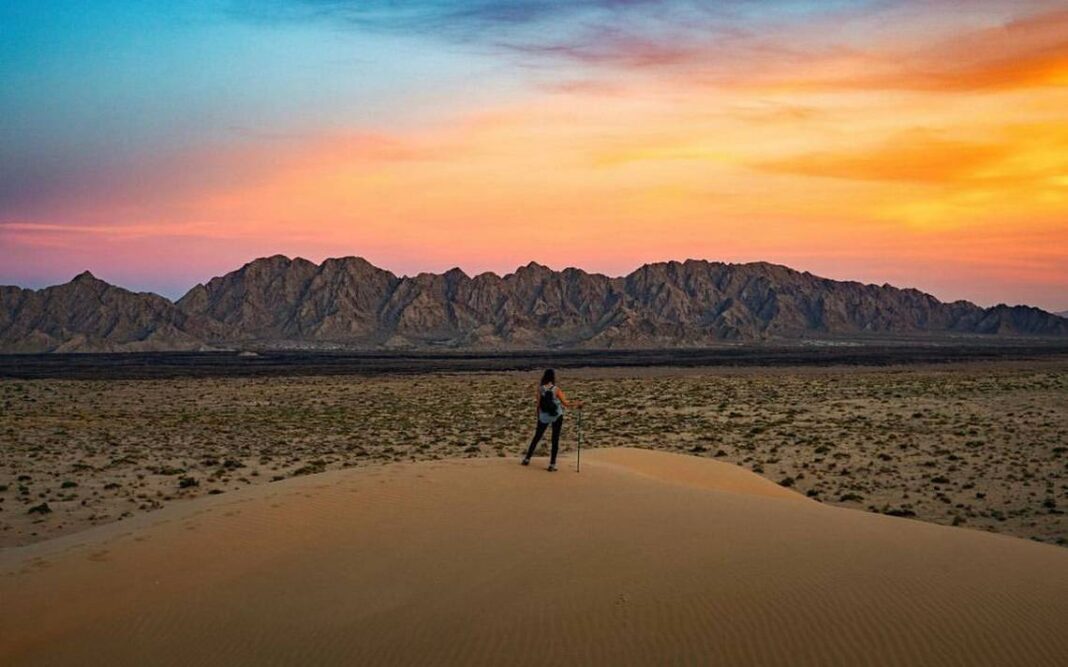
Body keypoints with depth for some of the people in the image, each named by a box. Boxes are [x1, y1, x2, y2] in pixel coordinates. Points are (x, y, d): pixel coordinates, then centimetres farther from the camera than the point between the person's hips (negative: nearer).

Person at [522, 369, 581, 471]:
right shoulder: (556, 390, -14)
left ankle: (527, 459, 23)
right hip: (557, 416, -2)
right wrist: (577, 404, 2)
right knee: (555, 440, 6)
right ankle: (552, 465, 5)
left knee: (536, 437, 17)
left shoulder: (539, 389, -8)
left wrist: (538, 415, 11)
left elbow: (537, 403, -3)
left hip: (544, 417, 2)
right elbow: (566, 404, -13)